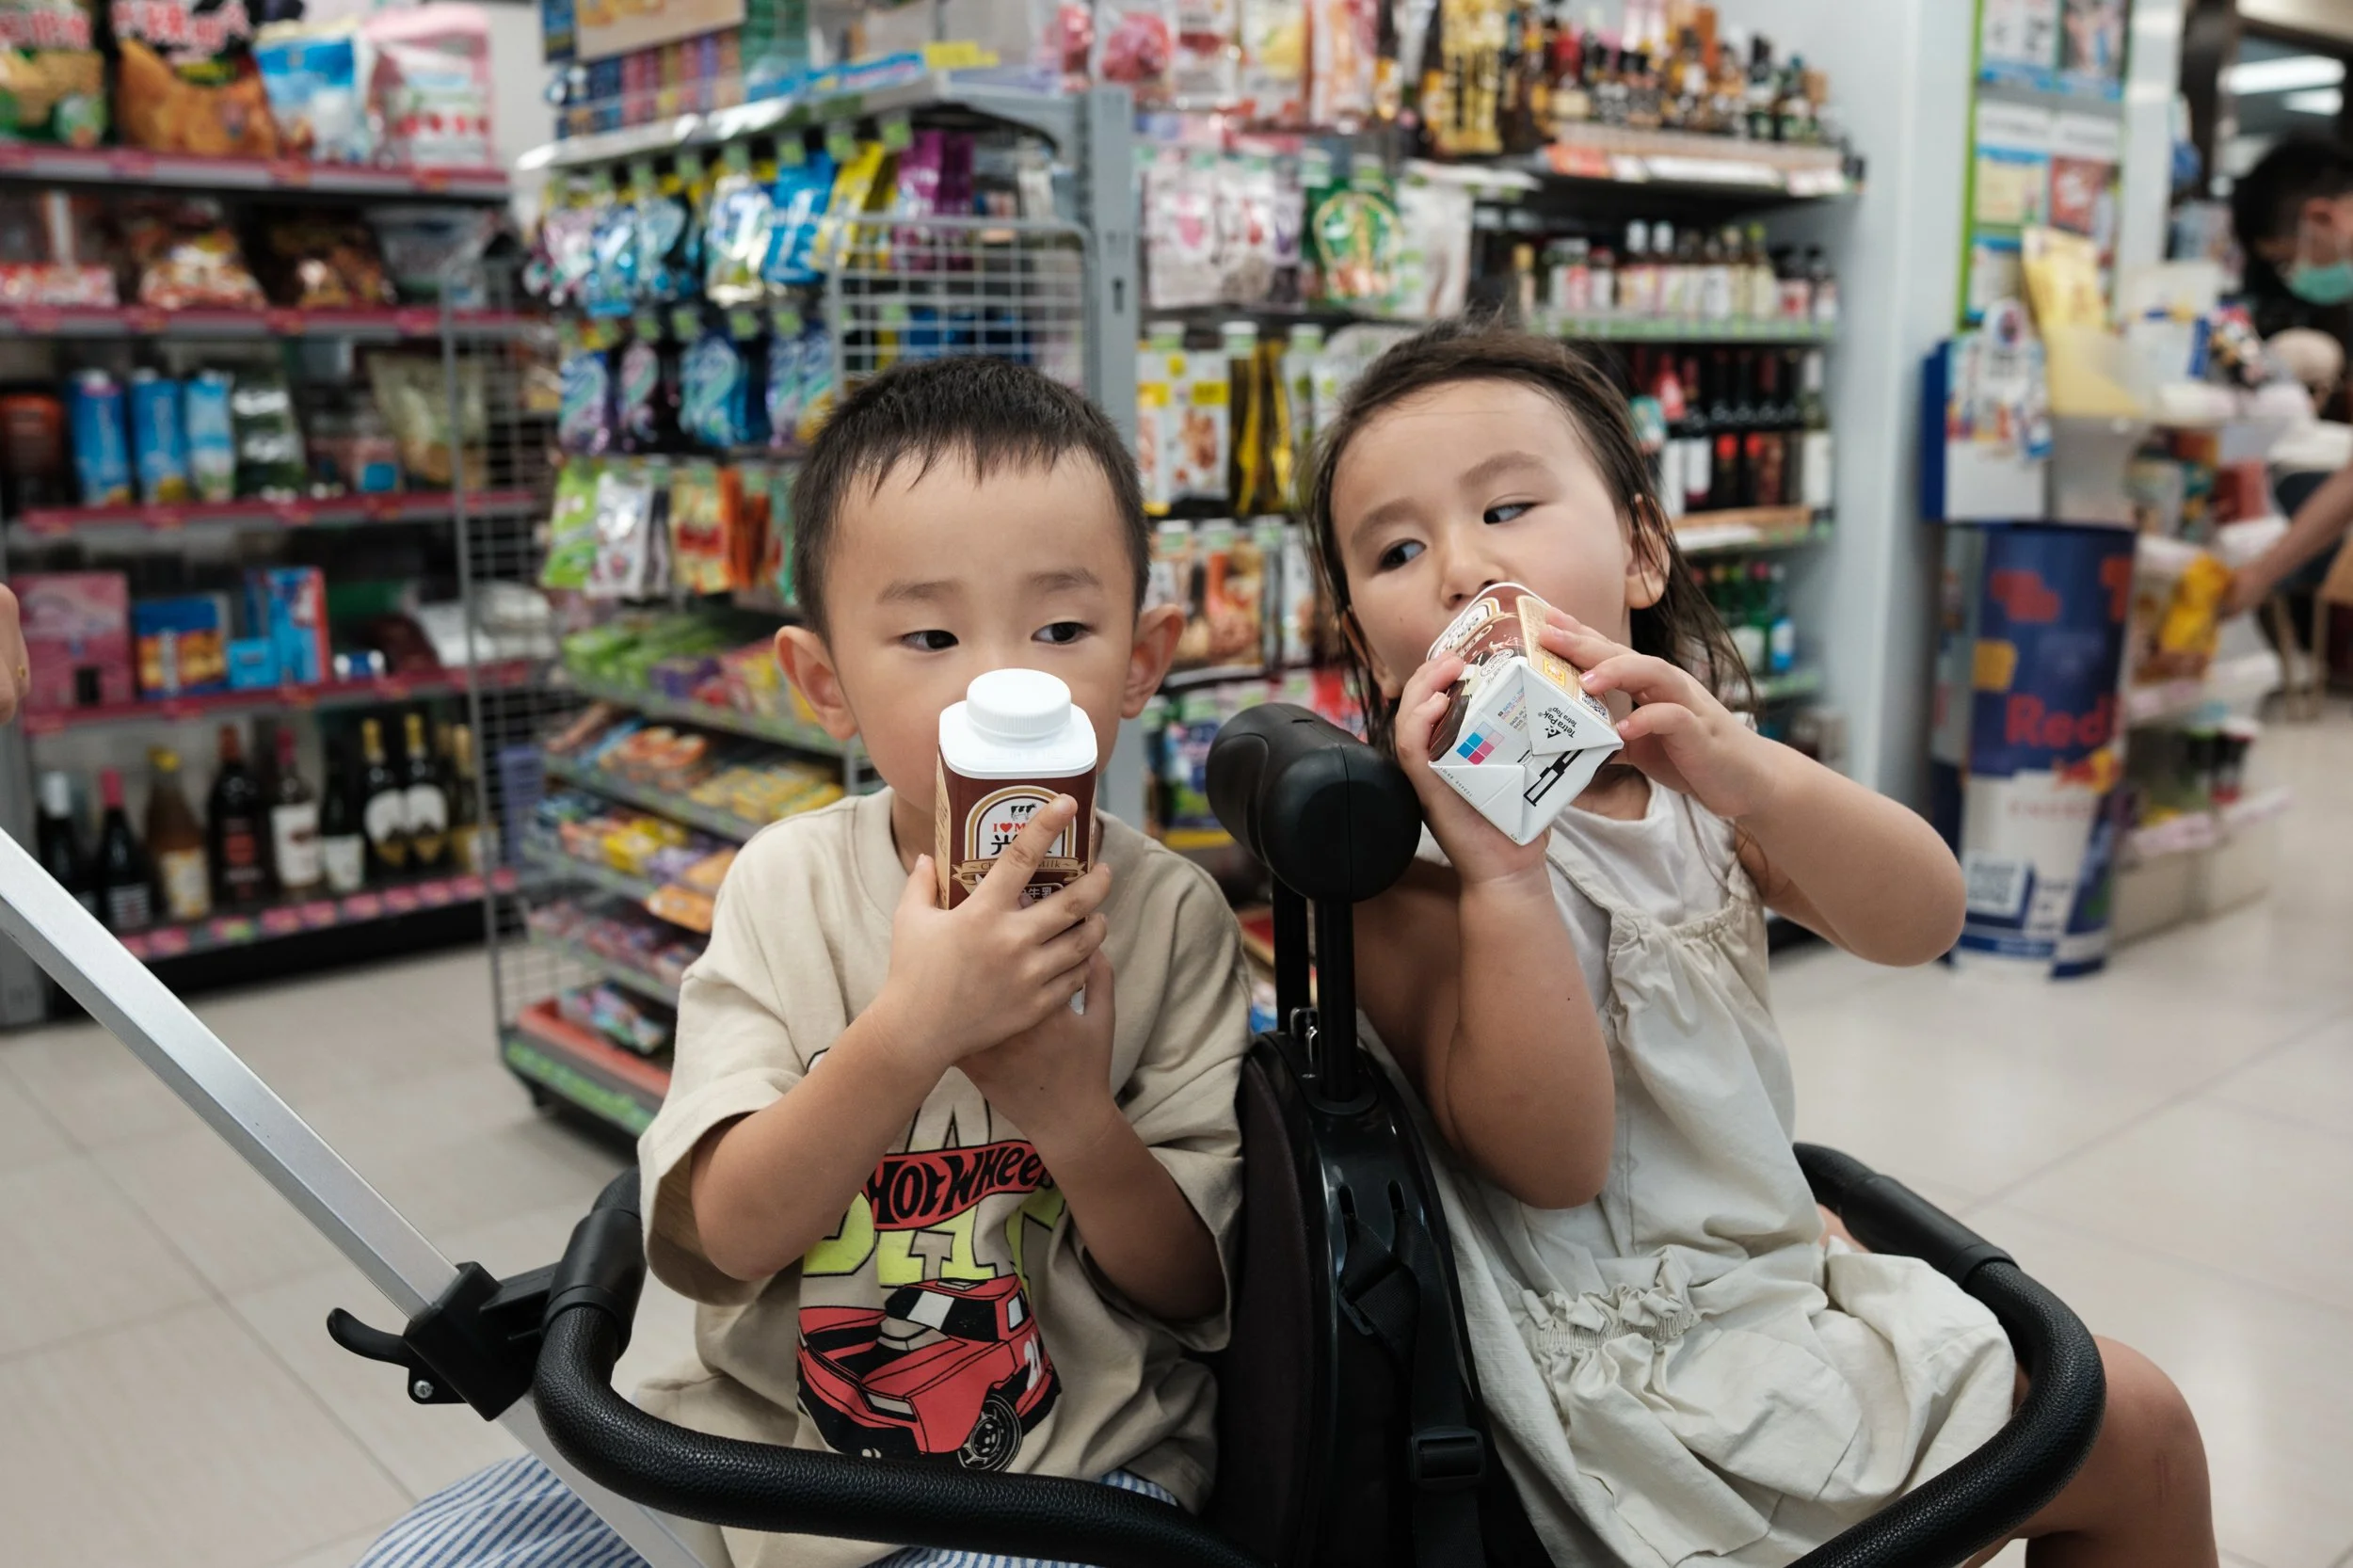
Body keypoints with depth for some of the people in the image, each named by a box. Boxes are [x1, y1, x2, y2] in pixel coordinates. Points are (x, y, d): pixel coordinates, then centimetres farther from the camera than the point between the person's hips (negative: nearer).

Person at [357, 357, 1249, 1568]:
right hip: (768, 1424, 1)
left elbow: (1193, 1285, -8)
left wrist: (1070, 1108, -27)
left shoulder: (1169, 916, -11)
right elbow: (721, 1238, -16)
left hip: (1068, 1457, 0)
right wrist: (909, 1029, -31)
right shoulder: (788, 884, -8)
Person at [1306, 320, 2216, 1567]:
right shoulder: (1409, 866, -18)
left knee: (2136, 1418, 15)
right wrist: (1498, 870, -38)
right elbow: (1549, 1161, -26)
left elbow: (1918, 924, -12)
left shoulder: (1688, 775, 2)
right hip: (1623, 1367, -7)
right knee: (2123, 1433, -2)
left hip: (1781, 1271, 7)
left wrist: (1754, 776, -31)